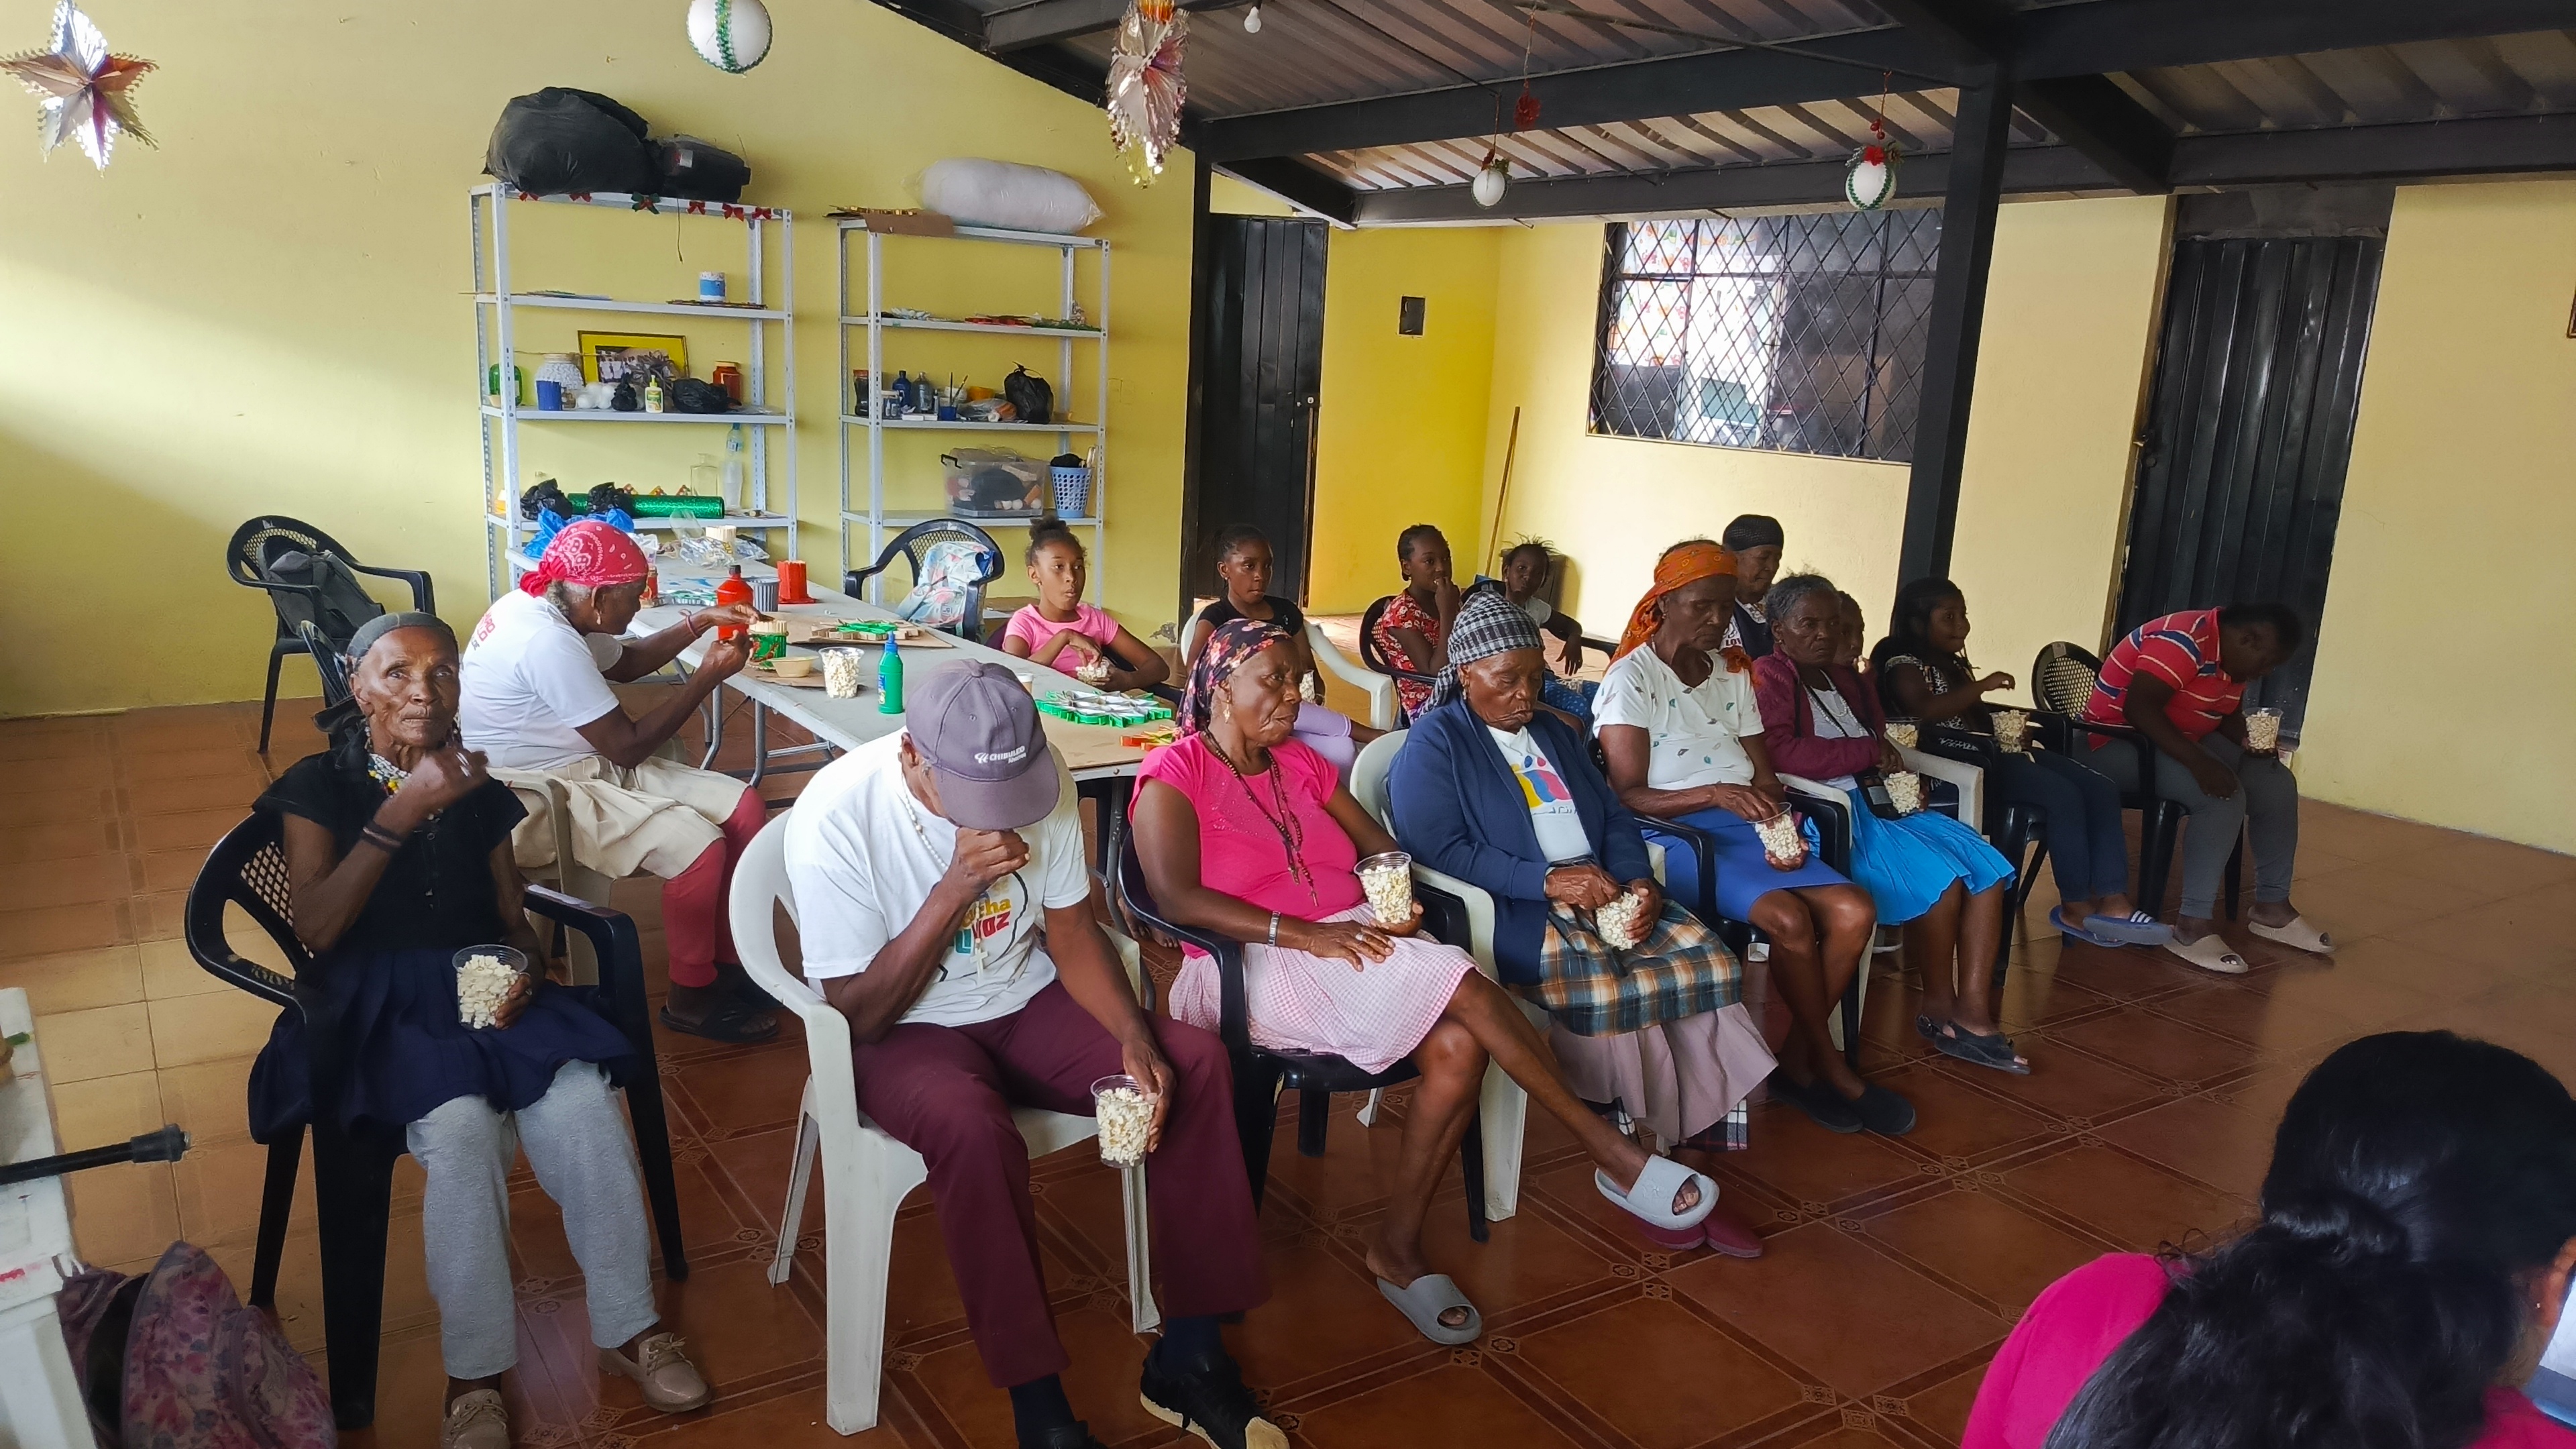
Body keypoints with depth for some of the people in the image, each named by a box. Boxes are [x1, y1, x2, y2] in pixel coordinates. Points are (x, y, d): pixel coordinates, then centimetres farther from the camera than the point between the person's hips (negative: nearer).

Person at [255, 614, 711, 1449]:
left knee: (583, 1102, -26)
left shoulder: (480, 791, 13)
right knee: (461, 1123, -33)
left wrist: (524, 971, -7)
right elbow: (315, 928, -12)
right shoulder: (317, 787, 2)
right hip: (378, 1003, -3)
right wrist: (403, 812, -20)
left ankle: (628, 1327, -13)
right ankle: (475, 1371, -19)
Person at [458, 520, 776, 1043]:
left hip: (586, 766, 10)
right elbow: (629, 747, -21)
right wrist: (709, 676, -14)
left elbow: (625, 663, 23)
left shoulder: (546, 607, 4)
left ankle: (727, 960, 10)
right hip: (537, 796, -10)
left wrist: (698, 624, 11)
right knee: (699, 845, -26)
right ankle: (690, 999, -6)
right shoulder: (545, 641, -26)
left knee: (744, 807, -1)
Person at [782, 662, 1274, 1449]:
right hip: (906, 1030, -4)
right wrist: (955, 888, -31)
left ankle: (1186, 1356, -5)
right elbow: (860, 1018, -20)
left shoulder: (1042, 779, -12)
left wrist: (1135, 1040, -19)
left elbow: (1070, 932, -2)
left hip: (1028, 1004, 4)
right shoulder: (835, 815, -24)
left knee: (1195, 1061, -17)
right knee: (971, 1124, -37)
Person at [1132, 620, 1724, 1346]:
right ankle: (1610, 1152, -14)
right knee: (1457, 981, -27)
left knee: (1460, 1047, -24)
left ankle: (1398, 1245, -8)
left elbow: (1380, 845, 19)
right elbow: (1177, 898, -17)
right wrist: (1301, 933, -23)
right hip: (1252, 968, -7)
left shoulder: (1300, 763, 18)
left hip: (1351, 940, 7)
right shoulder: (1175, 774, -3)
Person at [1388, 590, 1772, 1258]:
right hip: (1513, 913, -6)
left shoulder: (1555, 734, 25)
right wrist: (1548, 880, -19)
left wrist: (1640, 881, -5)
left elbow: (1614, 817, 17)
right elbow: (1440, 850, -12)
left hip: (1605, 896, 7)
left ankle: (1693, 1175, -13)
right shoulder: (1433, 744, 2)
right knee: (1611, 991, -33)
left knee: (1709, 964, -19)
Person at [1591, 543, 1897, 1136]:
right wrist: (1714, 794, -27)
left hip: (1749, 827, 7)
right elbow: (1629, 795, -12)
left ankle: (1796, 1063, -2)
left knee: (1854, 910, -17)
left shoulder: (1734, 674, 17)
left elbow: (1765, 774, 14)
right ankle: (1830, 1065, -5)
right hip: (1678, 834, -6)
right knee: (1788, 917, -29)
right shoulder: (1630, 680, -4)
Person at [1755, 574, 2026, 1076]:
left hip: (1874, 800, 9)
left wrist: (1898, 771, 1)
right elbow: (1780, 753, -22)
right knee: (1940, 877, -23)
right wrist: (1869, 751, -13)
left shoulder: (1843, 679, 20)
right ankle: (1939, 1008, -2)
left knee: (1987, 867, -8)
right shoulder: (1768, 676, -6)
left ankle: (1973, 1010, -12)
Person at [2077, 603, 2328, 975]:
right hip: (2117, 741, -10)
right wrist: (2198, 762, -37)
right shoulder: (2184, 640, -24)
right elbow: (2138, 707, -33)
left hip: (2181, 743, 10)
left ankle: (2272, 906, 8)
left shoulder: (2236, 655, 5)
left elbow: (2228, 714, 15)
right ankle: (2192, 925, -25)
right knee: (2223, 796, -27)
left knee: (2275, 782, 0)